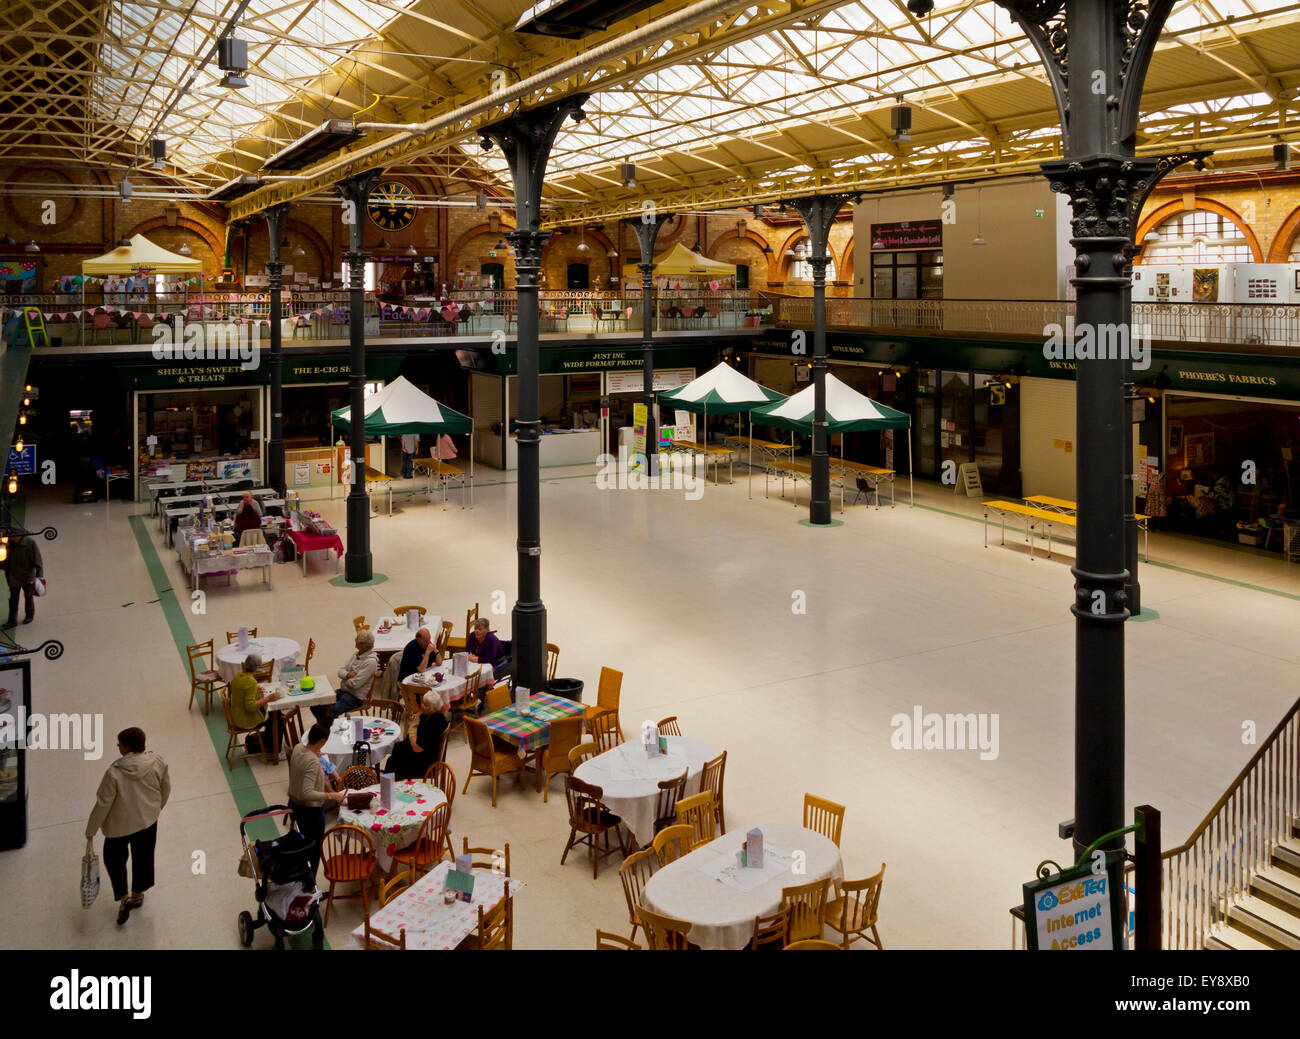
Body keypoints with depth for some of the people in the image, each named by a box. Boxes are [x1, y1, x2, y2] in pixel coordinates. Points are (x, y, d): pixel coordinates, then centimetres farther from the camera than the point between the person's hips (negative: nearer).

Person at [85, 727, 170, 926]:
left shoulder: (115, 772, -28)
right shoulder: (157, 763, -16)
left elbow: (103, 804, -19)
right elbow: (166, 789, -1)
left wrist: (91, 831, -6)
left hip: (120, 825, -4)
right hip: (148, 820, 4)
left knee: (114, 858, 21)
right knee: (143, 857, 23)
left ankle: (123, 898, 15)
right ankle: (137, 895, 40)